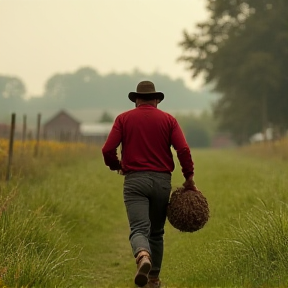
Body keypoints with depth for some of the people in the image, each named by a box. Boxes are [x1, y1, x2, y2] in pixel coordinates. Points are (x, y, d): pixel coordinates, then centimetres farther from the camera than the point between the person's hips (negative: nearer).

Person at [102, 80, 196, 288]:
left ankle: (143, 257, -43)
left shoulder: (124, 119, 5)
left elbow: (108, 150, -4)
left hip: (135, 180, -2)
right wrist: (189, 178, 3)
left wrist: (116, 166, 16)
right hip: (162, 180, 2)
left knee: (139, 229, -11)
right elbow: (183, 150, -6)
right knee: (156, 232, 17)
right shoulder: (168, 120, 7)